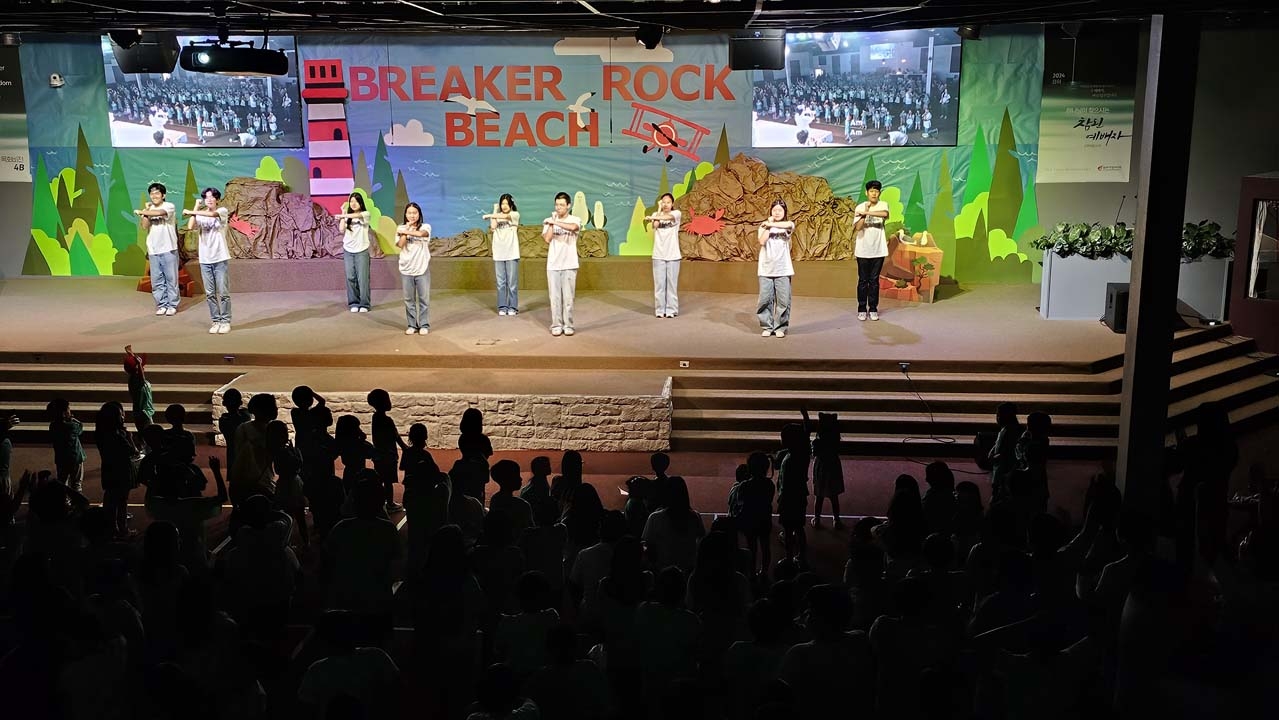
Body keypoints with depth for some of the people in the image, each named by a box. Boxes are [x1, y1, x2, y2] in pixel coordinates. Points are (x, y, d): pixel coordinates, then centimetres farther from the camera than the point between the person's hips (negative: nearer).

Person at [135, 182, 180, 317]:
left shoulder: (169, 206, -4)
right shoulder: (148, 209, 11)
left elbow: (160, 213, -24)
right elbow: (145, 226, -1)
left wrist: (141, 212, -12)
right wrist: (146, 211, -7)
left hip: (168, 249, -4)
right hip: (153, 250, 5)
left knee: (171, 279, 1)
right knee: (157, 280, 6)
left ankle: (172, 305, 9)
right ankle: (162, 304, 15)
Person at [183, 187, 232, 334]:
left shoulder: (223, 211, 0)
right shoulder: (200, 215, 9)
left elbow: (212, 214, -22)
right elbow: (190, 226, -10)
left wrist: (191, 212, -16)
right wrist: (196, 207, -3)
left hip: (220, 259, -3)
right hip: (205, 260, 4)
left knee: (223, 293, -1)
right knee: (210, 294, 6)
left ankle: (225, 321, 8)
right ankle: (216, 321, 14)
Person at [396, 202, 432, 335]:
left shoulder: (425, 226, 0)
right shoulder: (401, 228, 5)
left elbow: (421, 233, -24)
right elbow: (400, 245, -10)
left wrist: (405, 231, -13)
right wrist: (407, 228, -7)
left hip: (422, 269, -2)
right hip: (406, 269, 2)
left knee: (423, 298, 3)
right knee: (409, 299, 7)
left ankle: (424, 325, 11)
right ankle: (412, 325, 16)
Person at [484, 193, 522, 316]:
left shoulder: (515, 214, 1)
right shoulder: (496, 215, 11)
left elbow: (505, 216, -19)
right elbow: (493, 227, -6)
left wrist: (489, 215, -10)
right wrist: (495, 210, 1)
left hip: (511, 253, -3)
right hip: (498, 254, 3)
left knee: (512, 282, 0)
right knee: (501, 282, 5)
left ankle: (513, 307, 8)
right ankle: (502, 307, 11)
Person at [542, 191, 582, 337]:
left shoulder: (575, 219, 0)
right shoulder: (548, 221, 6)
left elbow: (572, 227, -24)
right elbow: (547, 239, -8)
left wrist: (554, 222, -18)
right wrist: (552, 222, -8)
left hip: (569, 265, -1)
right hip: (553, 265, 1)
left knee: (568, 297, 2)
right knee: (555, 297, 2)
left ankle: (568, 325, 9)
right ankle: (556, 325, 8)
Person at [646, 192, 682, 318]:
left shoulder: (676, 213, 0)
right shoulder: (656, 214, 7)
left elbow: (668, 217, -24)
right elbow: (655, 225, -15)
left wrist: (652, 217, -39)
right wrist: (659, 208, -7)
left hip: (673, 255, -2)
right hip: (658, 255, 2)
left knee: (672, 283, 2)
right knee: (659, 283, 2)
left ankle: (671, 309, 10)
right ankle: (660, 309, 9)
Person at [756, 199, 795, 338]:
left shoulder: (788, 226, 5)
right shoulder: (764, 226, 8)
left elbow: (788, 225, -21)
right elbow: (762, 241, -9)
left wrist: (771, 224, -14)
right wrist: (768, 225, -5)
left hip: (783, 270, -1)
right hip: (766, 270, 1)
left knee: (783, 300, 0)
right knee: (765, 299, 1)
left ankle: (780, 327, 11)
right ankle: (767, 326, 12)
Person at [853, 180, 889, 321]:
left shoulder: (883, 205, -1)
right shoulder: (860, 207, -3)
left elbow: (885, 214, -26)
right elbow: (858, 227, -13)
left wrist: (866, 213, -25)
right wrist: (866, 211, -19)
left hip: (878, 250, 1)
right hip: (863, 250, -1)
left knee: (874, 280, 8)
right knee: (863, 280, 5)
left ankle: (873, 309, 15)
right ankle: (862, 309, 12)